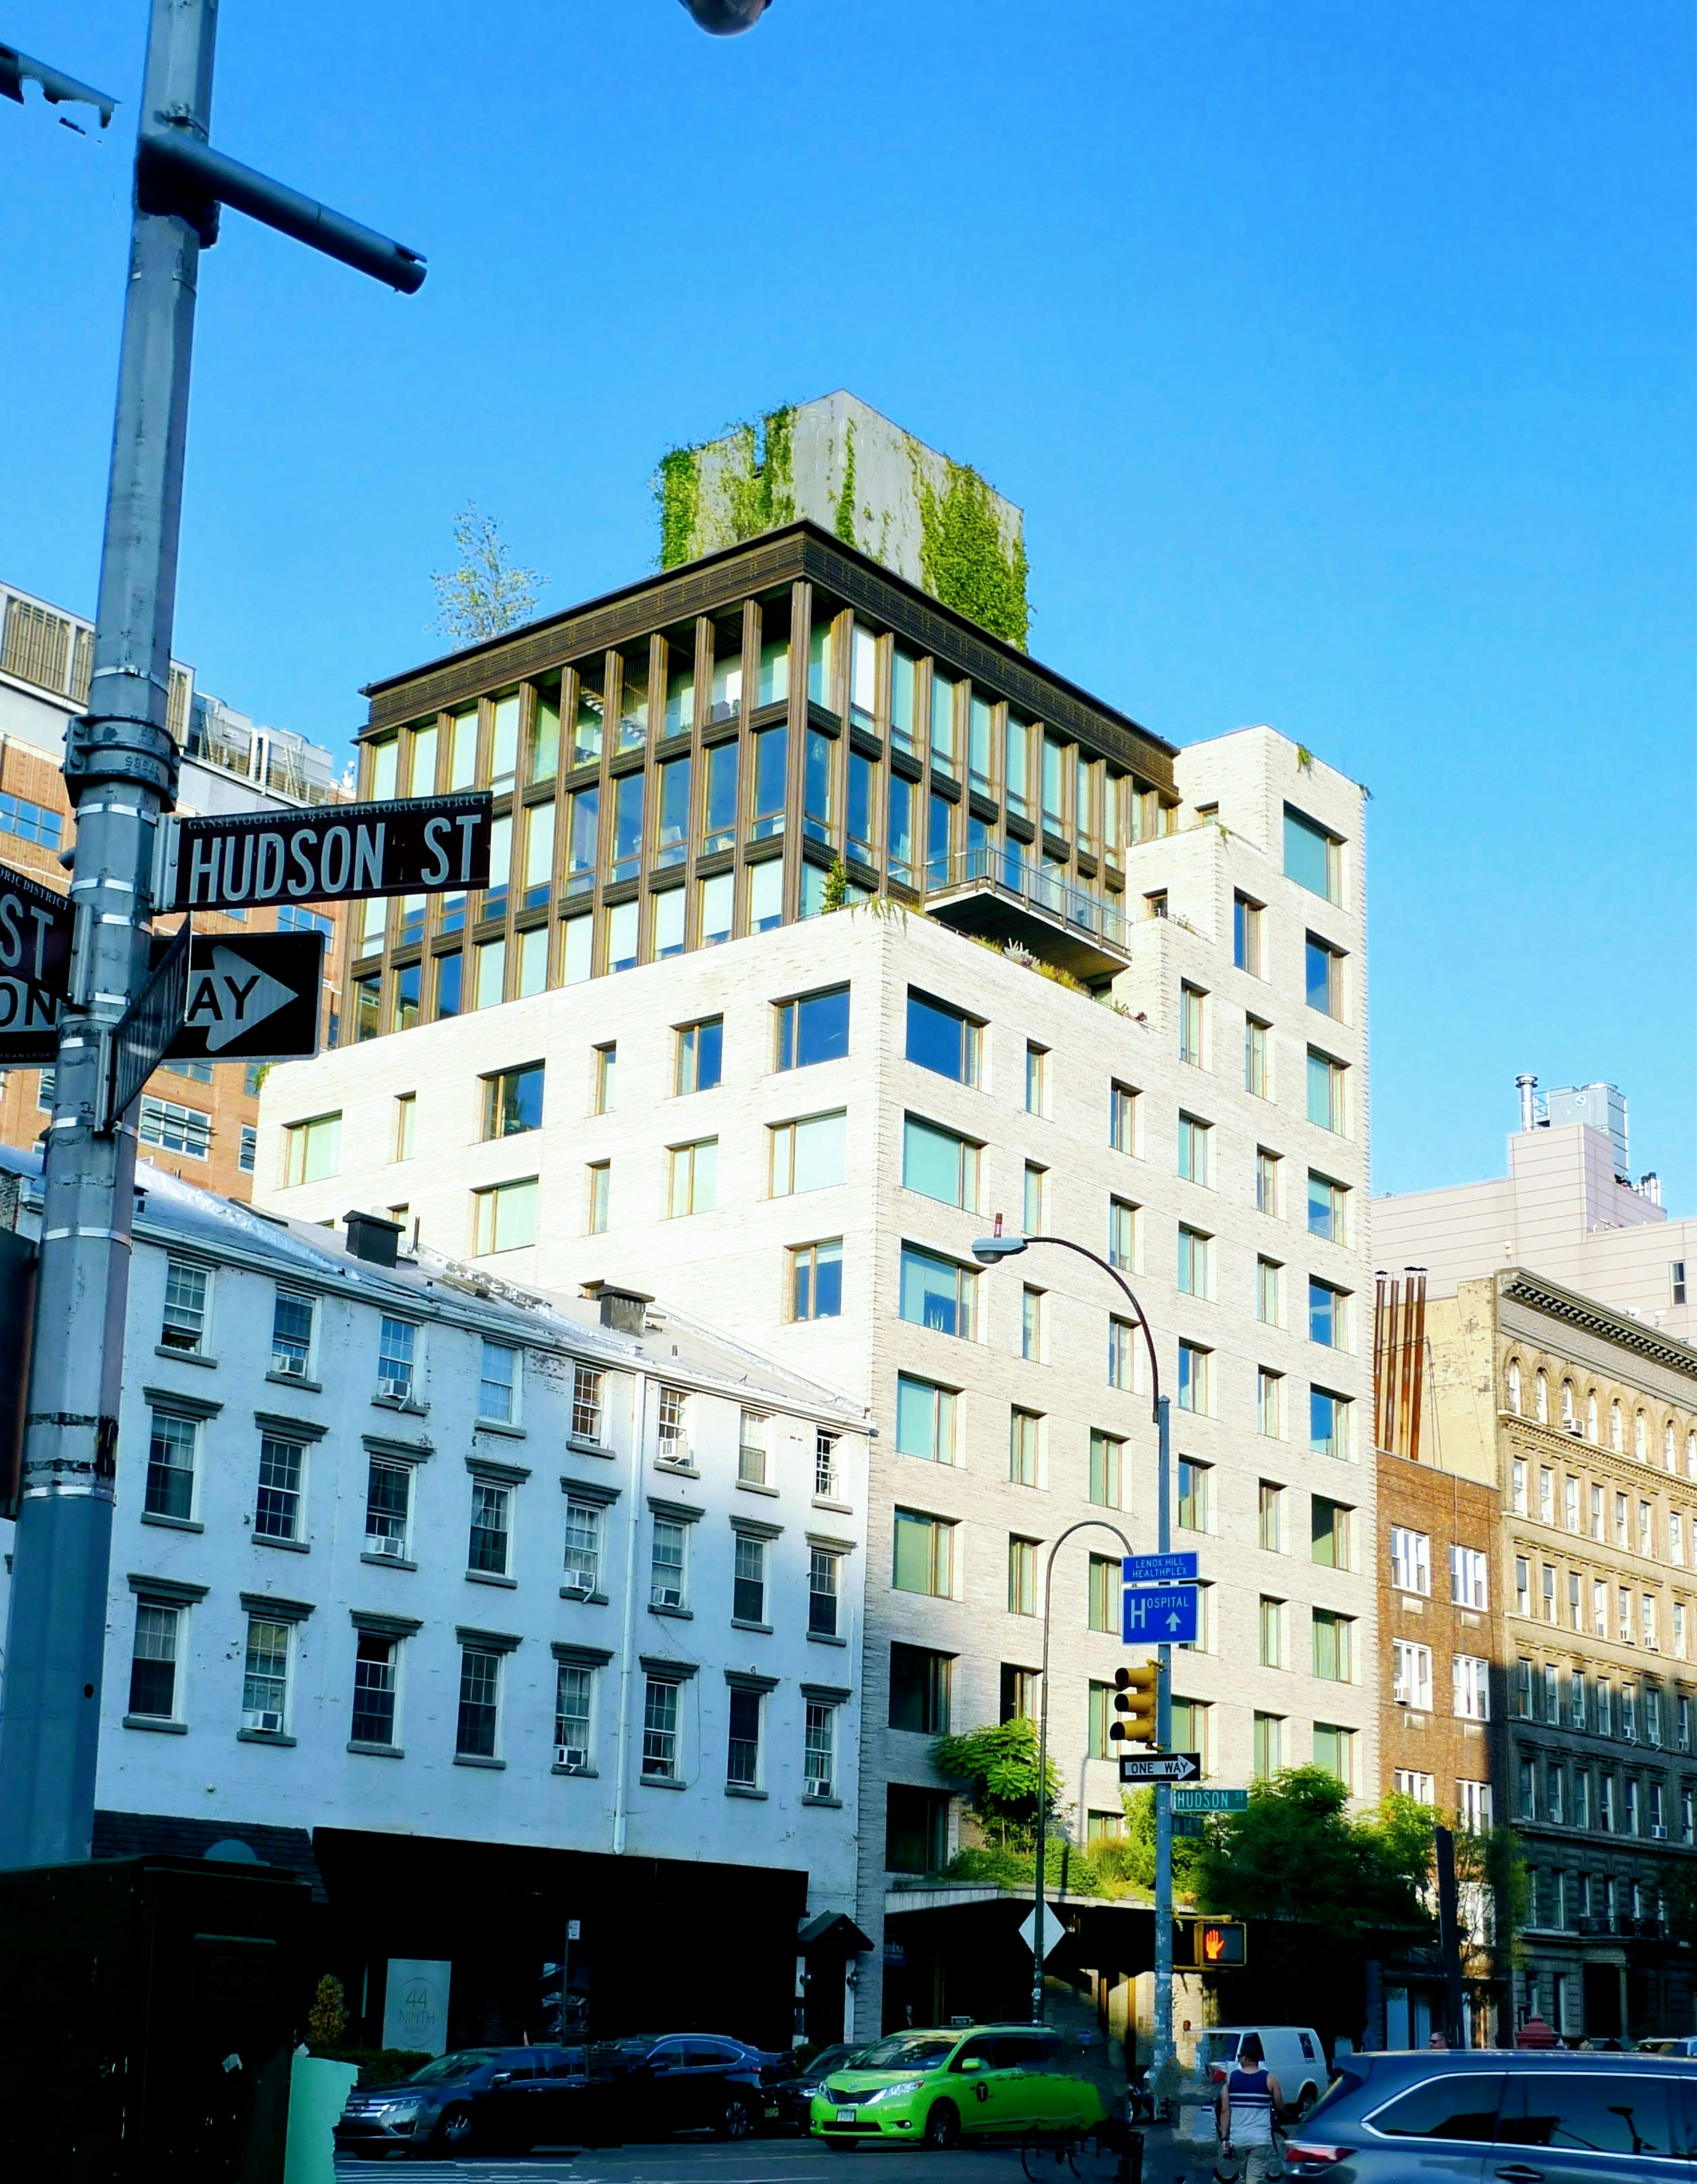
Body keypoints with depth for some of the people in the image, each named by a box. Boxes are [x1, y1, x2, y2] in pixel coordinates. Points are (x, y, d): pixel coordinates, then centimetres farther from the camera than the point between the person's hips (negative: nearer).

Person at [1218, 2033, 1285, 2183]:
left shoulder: (1231, 2078, -1)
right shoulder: (1269, 2079, -5)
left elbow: (1225, 2111, -3)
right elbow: (1281, 2107, 4)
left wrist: (1224, 2137, 3)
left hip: (1238, 2140, 2)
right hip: (1261, 2139, -2)